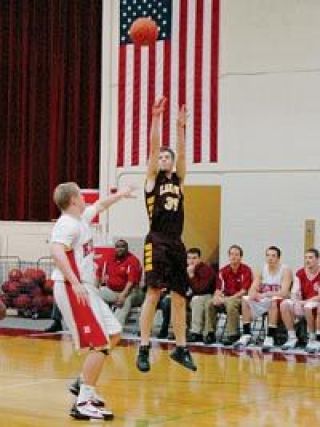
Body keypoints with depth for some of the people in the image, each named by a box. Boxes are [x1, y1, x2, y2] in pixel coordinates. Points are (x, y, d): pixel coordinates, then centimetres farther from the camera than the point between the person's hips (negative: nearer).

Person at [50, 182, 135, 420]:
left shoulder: (81, 218, 14)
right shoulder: (68, 224, -16)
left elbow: (99, 206, 36)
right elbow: (56, 251, -32)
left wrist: (120, 195, 48)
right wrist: (75, 283, -37)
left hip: (85, 288, 10)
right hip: (73, 290, -10)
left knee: (113, 334, 16)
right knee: (100, 344, -13)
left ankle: (84, 385, 21)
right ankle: (83, 404, -10)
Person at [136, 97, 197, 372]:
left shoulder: (178, 180, 17)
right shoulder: (152, 178, 7)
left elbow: (181, 153, 3)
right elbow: (153, 147, -4)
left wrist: (181, 127, -6)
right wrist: (156, 118, -12)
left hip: (177, 243, 5)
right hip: (157, 241, -5)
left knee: (180, 298, 9)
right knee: (153, 293, -14)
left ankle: (181, 349, 18)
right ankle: (144, 349, -12)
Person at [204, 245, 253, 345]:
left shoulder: (246, 270, -8)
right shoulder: (224, 271, 7)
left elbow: (244, 291, -13)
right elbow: (219, 289, 5)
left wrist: (230, 298, -21)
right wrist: (217, 297, -18)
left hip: (240, 299, -5)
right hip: (227, 298, 6)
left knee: (231, 304, -37)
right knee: (210, 303, -18)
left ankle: (232, 335, -28)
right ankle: (210, 333, -13)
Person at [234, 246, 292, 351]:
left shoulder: (285, 271, -11)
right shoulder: (261, 270, 4)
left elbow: (284, 293, -24)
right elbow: (253, 289, -2)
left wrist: (265, 294, -38)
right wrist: (253, 294, -28)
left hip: (280, 302, -5)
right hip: (264, 301, 5)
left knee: (274, 301, -37)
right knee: (245, 300, -15)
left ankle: (270, 337, -36)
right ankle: (246, 334, -13)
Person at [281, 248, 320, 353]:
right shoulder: (300, 273, 5)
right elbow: (294, 293, 3)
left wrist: (306, 301, -23)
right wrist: (297, 301, -18)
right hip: (304, 304, 5)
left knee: (308, 307, -38)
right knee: (284, 305, -18)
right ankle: (292, 338, -12)